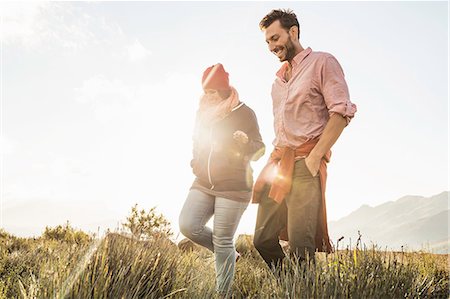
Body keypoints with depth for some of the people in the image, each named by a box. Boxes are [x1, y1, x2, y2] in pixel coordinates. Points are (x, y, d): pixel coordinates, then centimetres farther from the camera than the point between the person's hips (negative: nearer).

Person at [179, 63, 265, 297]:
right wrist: (196, 164, 11)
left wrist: (246, 141, -26)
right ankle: (226, 252, 17)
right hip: (203, 184, 6)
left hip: (233, 187, -6)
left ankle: (223, 293, 13)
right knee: (187, 226, -9)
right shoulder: (203, 112, 9)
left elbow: (258, 150, -5)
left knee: (222, 241, -4)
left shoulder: (243, 112, -7)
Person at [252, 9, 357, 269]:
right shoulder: (280, 77, 23)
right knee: (263, 239, 5)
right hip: (278, 163, 7)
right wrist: (275, 159, 13)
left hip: (306, 163, -7)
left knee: (300, 244, -12)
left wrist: (315, 157, -16)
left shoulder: (322, 62, 1)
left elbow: (342, 111, -9)